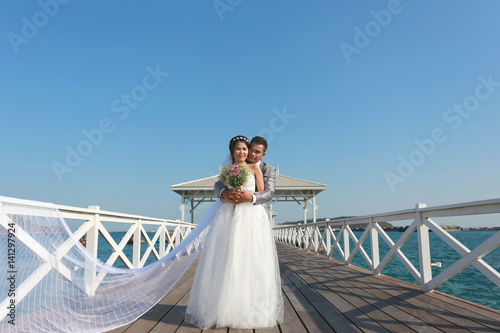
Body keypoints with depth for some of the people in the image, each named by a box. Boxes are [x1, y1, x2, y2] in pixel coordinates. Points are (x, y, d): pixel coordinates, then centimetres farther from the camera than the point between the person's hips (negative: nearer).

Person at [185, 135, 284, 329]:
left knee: (249, 260, -4)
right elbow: (222, 192, 13)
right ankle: (225, 308, 5)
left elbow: (263, 193, 6)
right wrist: (227, 196, -9)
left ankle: (249, 309, 5)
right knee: (226, 260, -3)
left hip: (251, 216, -2)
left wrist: (250, 196, -12)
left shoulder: (254, 168, 10)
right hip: (228, 216, 2)